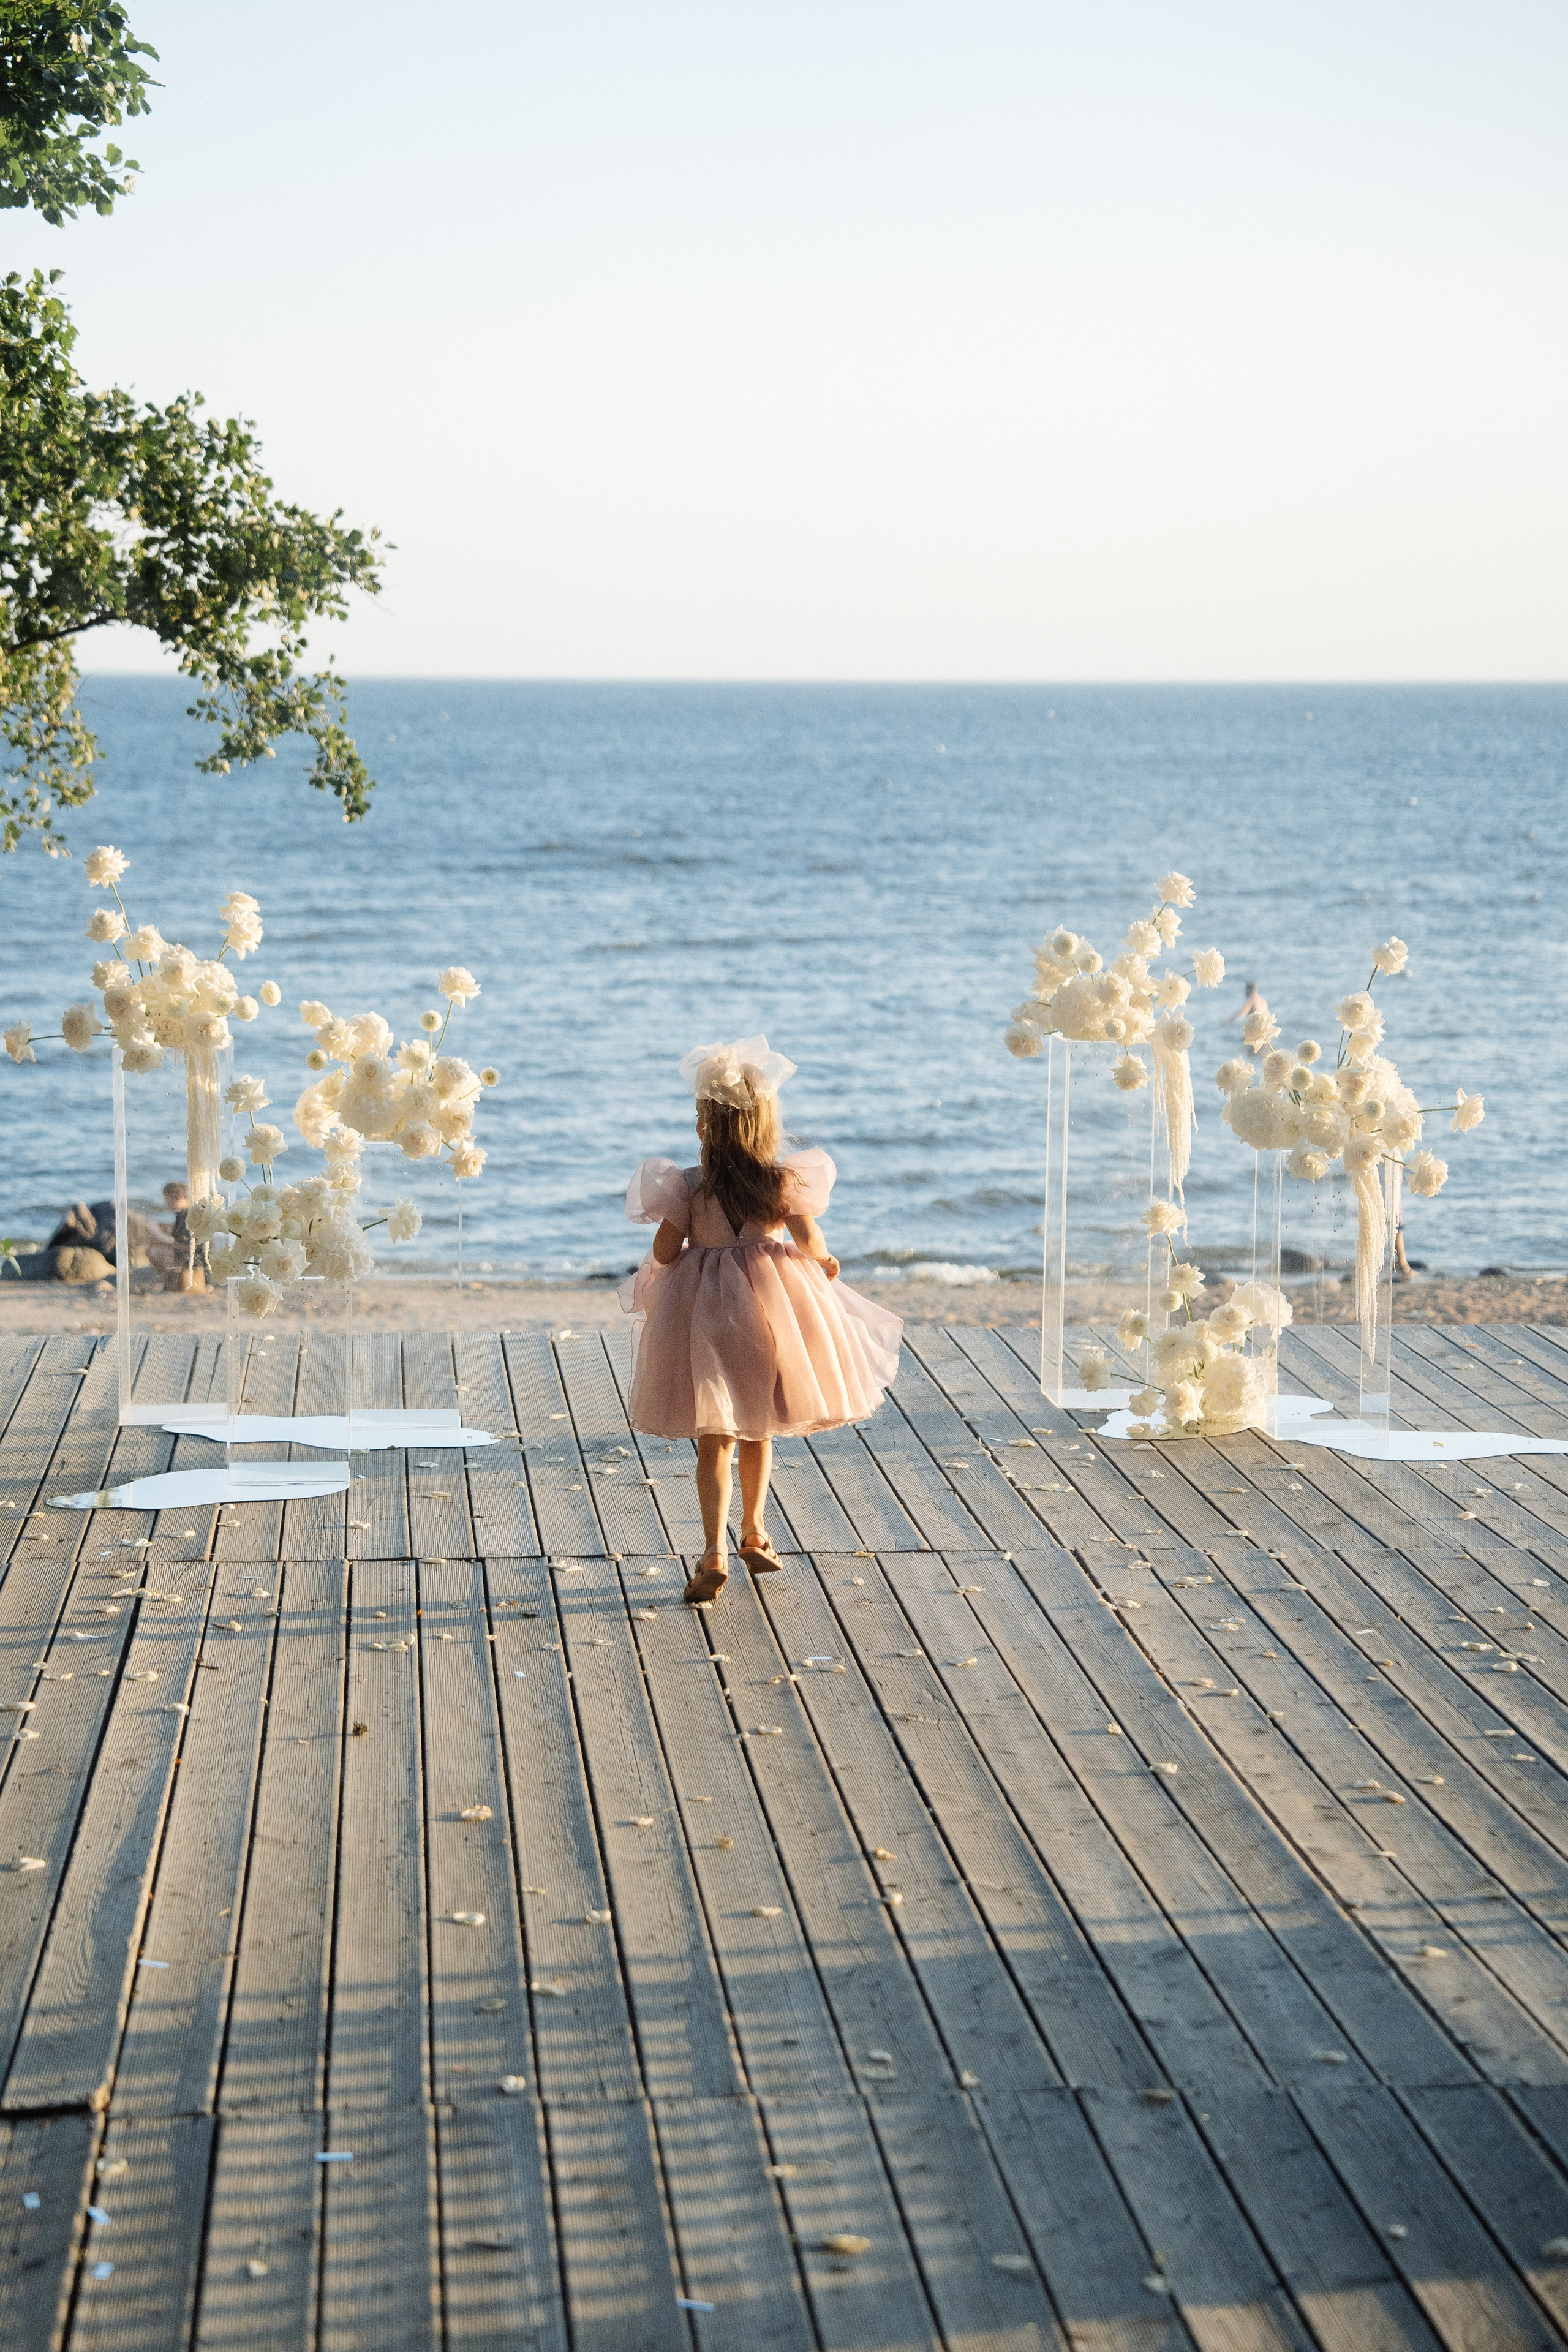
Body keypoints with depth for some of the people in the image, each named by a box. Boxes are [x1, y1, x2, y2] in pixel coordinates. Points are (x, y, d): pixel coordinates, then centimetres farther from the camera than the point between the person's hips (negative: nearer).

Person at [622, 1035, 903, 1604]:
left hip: (705, 1311, -1)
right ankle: (754, 1532, 33)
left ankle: (715, 1553, -11)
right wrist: (824, 1261, 10)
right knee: (758, 1429, 21)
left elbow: (664, 1252, -8)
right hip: (770, 1310, 1)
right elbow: (807, 1239, -12)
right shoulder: (783, 1181, -8)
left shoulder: (689, 1186, -9)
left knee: (714, 1439, 3)